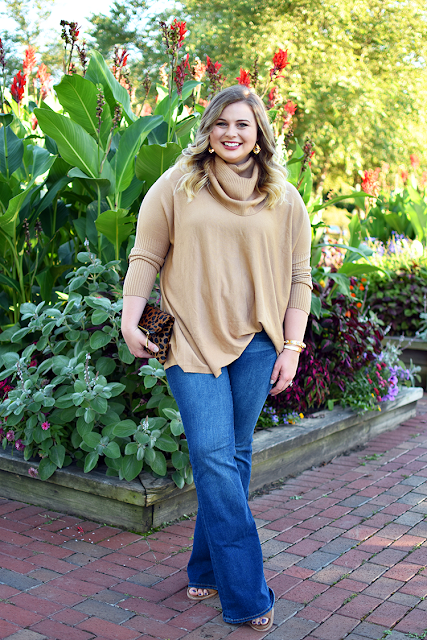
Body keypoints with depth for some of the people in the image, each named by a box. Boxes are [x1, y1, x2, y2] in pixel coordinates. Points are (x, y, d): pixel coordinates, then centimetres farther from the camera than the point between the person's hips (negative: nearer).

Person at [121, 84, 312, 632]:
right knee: (214, 457, -10)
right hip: (192, 340, -2)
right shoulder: (177, 186, 5)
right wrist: (130, 319, -5)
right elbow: (146, 256, 6)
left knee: (234, 458, 7)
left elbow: (298, 278, 9)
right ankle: (246, 597, -2)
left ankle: (207, 570, 26)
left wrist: (291, 347, 3)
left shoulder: (284, 198, 9)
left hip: (256, 342, 2)